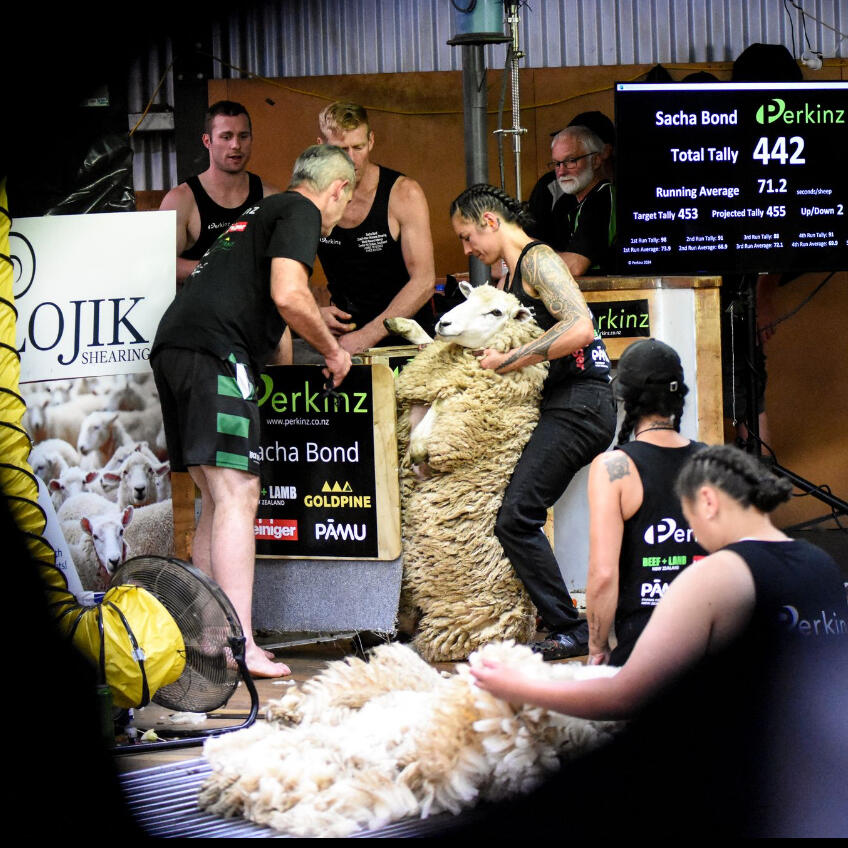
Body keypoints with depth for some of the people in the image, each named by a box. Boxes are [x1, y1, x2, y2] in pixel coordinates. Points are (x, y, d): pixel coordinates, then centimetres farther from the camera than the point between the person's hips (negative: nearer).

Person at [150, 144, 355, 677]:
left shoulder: (262, 212, 30)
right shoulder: (300, 213, 2)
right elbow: (288, 296, -14)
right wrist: (333, 350, 1)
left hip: (172, 348, 10)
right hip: (216, 352, -9)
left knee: (218, 501, 13)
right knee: (237, 496, -13)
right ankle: (239, 647, -19)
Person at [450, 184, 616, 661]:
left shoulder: (536, 259, -8)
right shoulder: (514, 271, 22)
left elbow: (580, 328, -21)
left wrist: (509, 361, -17)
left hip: (579, 404, -10)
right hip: (560, 405, 10)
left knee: (516, 518, -16)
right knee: (519, 517, 4)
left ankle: (570, 631, -12)